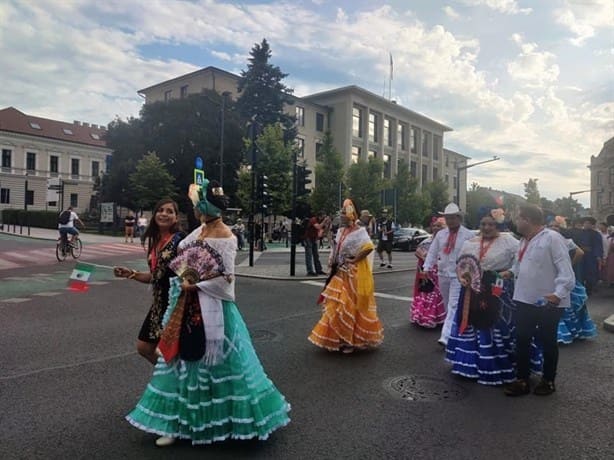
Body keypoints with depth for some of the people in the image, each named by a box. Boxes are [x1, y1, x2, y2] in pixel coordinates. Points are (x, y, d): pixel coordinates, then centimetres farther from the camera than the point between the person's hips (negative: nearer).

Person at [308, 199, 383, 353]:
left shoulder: (359, 231, -14)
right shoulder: (341, 231, 10)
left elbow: (369, 247, -28)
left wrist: (355, 260, -21)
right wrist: (333, 265, 6)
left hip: (354, 274, -8)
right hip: (341, 273, 8)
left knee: (352, 306, 0)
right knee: (337, 305, 11)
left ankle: (352, 340, 13)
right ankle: (339, 337, 26)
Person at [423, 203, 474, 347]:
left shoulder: (468, 235, -6)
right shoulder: (440, 234, 7)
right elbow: (432, 252, 8)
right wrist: (428, 267, -2)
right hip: (443, 274, 6)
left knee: (454, 306, -11)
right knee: (448, 305, 16)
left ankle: (446, 337, -15)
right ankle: (454, 330, 34)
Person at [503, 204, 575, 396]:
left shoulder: (552, 238, -16)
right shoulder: (525, 240, 10)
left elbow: (565, 269, -22)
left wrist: (559, 293, -32)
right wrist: (512, 272, 9)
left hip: (549, 303, -7)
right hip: (525, 300, 7)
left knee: (548, 342, 11)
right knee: (522, 341, 10)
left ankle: (548, 380, 30)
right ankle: (522, 380, 22)